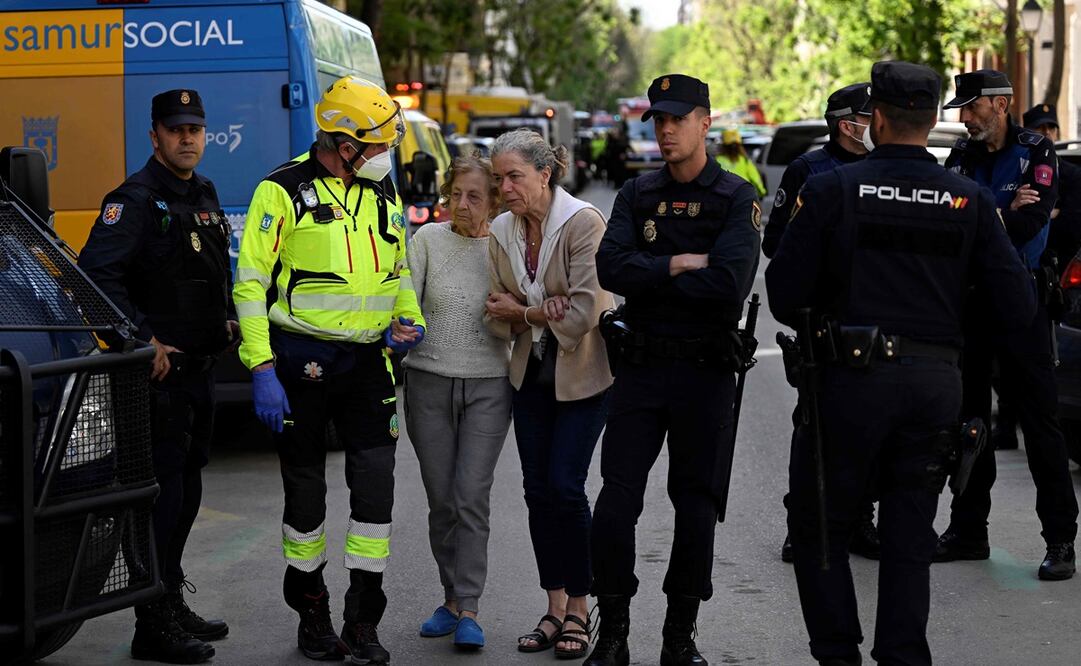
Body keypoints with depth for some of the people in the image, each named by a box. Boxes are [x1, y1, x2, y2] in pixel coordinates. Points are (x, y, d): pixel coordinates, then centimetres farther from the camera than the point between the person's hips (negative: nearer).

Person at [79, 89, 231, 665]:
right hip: (158, 373, -9)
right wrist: (142, 339, -24)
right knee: (162, 493, -8)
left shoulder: (203, 195, 14)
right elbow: (96, 274, -23)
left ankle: (172, 605, 29)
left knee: (185, 492, 17)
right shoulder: (135, 199, -13)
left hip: (199, 368, 9)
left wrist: (227, 319, 14)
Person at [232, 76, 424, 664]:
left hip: (367, 362, 4)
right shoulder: (284, 192, -7)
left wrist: (409, 320, 3)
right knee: (305, 488, 7)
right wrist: (262, 370, -15)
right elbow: (251, 284, -9)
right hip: (302, 360, -4)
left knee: (376, 481, -4)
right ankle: (311, 610, 24)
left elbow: (398, 271, 24)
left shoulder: (383, 195, 11)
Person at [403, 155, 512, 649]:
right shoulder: (428, 239, 2)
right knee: (441, 500, 6)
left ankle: (466, 609, -5)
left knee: (472, 496, -8)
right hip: (430, 381, 1)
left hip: (488, 385, -1)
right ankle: (453, 597, 20)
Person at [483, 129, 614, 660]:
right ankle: (555, 607, 15)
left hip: (582, 373, -6)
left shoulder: (583, 222, -16)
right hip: (531, 372, 6)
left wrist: (521, 312, -9)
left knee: (566, 486, -9)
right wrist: (541, 313, -16)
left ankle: (578, 610, 4)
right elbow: (497, 314, 4)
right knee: (537, 488, 5)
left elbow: (585, 310, -21)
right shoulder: (501, 232, 3)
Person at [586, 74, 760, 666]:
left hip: (705, 371, -2)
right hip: (641, 366, 2)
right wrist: (679, 266, -15)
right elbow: (611, 267, -7)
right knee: (615, 501, -3)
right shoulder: (637, 195, 8)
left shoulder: (736, 199, -4)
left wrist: (649, 277, -10)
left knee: (697, 505, 6)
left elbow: (728, 285, -19)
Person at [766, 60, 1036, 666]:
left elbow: (784, 295, -6)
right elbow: (1019, 306, -2)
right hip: (938, 383, 3)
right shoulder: (970, 201, 1)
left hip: (855, 376, -2)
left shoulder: (832, 190, -5)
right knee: (910, 537, 12)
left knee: (819, 525, 12)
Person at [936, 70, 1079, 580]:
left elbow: (1030, 221, -15)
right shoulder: (961, 158, 12)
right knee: (967, 417, 11)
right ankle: (968, 530, 21)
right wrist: (1001, 216, -13)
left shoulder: (1036, 153, -2)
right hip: (967, 300, 5)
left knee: (1039, 419, -5)